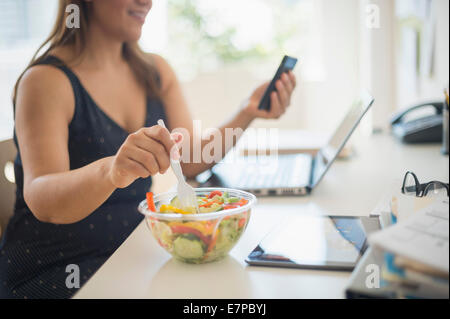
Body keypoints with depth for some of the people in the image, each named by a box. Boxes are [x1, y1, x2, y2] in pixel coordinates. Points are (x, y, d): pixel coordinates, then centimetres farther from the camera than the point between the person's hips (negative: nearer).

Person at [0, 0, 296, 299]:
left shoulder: (156, 71, 6)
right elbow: (40, 200, -29)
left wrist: (248, 113, -10)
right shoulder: (47, 80, -15)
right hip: (52, 269, -6)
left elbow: (191, 162, 4)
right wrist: (110, 171, -49)